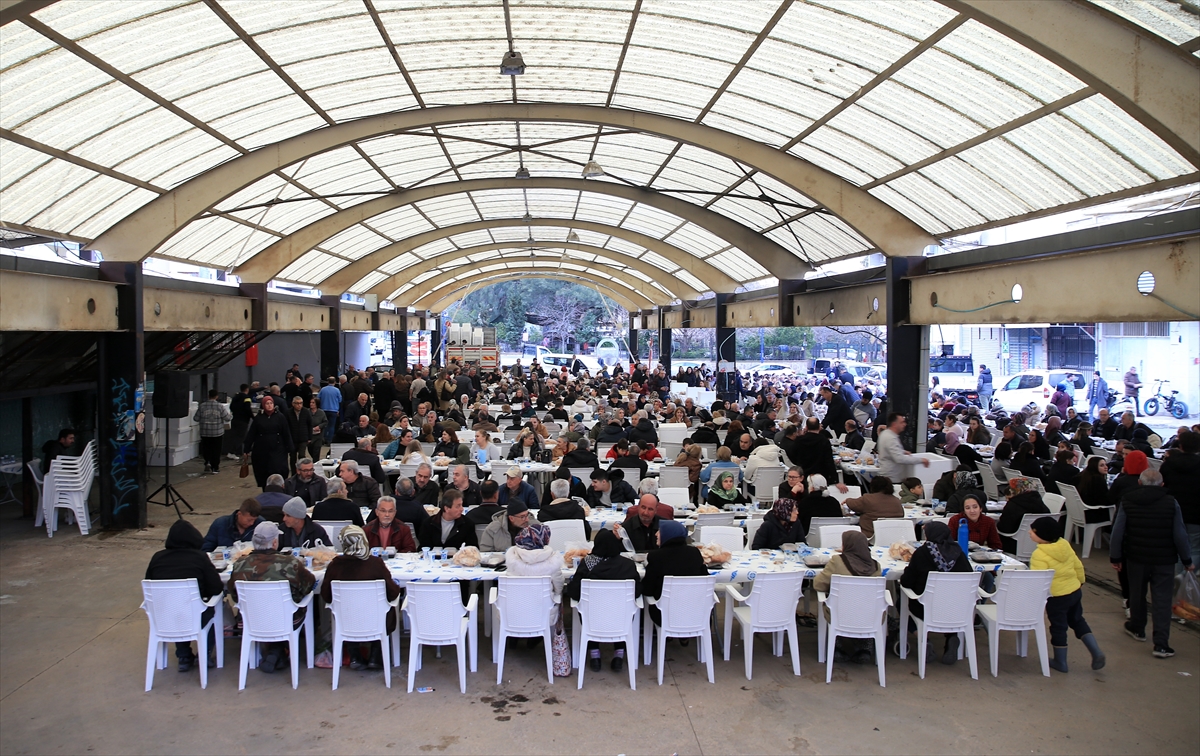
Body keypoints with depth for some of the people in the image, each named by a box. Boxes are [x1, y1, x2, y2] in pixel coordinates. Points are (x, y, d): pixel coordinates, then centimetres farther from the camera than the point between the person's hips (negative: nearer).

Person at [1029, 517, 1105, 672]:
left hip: (1057, 597, -7)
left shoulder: (1040, 555, -24)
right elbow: (1078, 566, 10)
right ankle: (1097, 652, 19)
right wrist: (1080, 581, 25)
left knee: (1058, 628, 9)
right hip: (1075, 591, 7)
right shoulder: (1065, 545, -2)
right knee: (1077, 620, 25)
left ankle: (1060, 662, 23)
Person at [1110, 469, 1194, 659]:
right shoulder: (1171, 503, -7)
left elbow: (1117, 532, -5)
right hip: (1164, 560, -2)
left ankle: (1137, 628, 38)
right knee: (1162, 600, 0)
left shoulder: (1127, 501, -3)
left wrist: (1115, 557, 4)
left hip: (1136, 558, 2)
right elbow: (1180, 535, -7)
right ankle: (1161, 644, -4)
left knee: (1137, 593, 20)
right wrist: (1187, 560, 4)